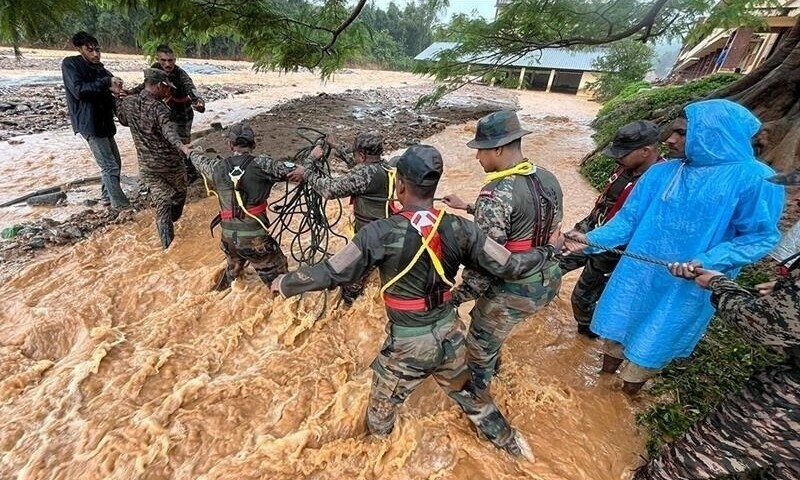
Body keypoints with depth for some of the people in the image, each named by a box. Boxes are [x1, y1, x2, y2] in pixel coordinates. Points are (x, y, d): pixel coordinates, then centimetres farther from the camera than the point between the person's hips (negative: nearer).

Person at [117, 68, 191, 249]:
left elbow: (123, 120, 25)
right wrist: (182, 146, -54)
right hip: (170, 161, -5)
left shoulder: (128, 103, 3)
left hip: (147, 165, 5)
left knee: (161, 202, 6)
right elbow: (168, 129, -36)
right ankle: (172, 220, 44)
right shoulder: (158, 107, -16)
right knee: (179, 192, 23)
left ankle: (167, 243, 0)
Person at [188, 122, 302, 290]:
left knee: (233, 269, 34)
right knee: (279, 277, 9)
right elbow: (291, 171, -19)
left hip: (228, 236, 7)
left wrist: (191, 152, 45)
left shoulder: (218, 167, 3)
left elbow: (200, 161, 24)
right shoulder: (260, 165, -14)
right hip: (255, 237, -6)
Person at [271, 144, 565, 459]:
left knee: (382, 407, 27)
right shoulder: (459, 228, -14)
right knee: (468, 393, 31)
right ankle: (509, 442, 53)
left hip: (407, 343, -3)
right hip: (449, 334, 4)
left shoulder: (381, 233, -24)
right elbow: (510, 267, -8)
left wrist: (284, 284, 1)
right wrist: (550, 250, 10)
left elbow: (329, 273, -16)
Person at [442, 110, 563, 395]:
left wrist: (457, 297, -15)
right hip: (549, 280, 9)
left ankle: (475, 395, 44)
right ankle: (491, 366, 59)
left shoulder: (497, 192, -26)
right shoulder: (549, 179, 1)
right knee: (488, 325, 33)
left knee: (480, 344, 18)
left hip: (514, 290, -8)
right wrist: (467, 208, 16)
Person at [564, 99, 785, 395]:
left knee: (650, 345, 14)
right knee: (616, 327, 17)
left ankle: (623, 398, 40)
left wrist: (707, 262, -24)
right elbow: (629, 217, 1)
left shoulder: (755, 179, -11)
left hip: (686, 287, -3)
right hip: (637, 275, 4)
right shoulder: (662, 172, 0)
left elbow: (761, 236, -9)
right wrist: (593, 239, -11)